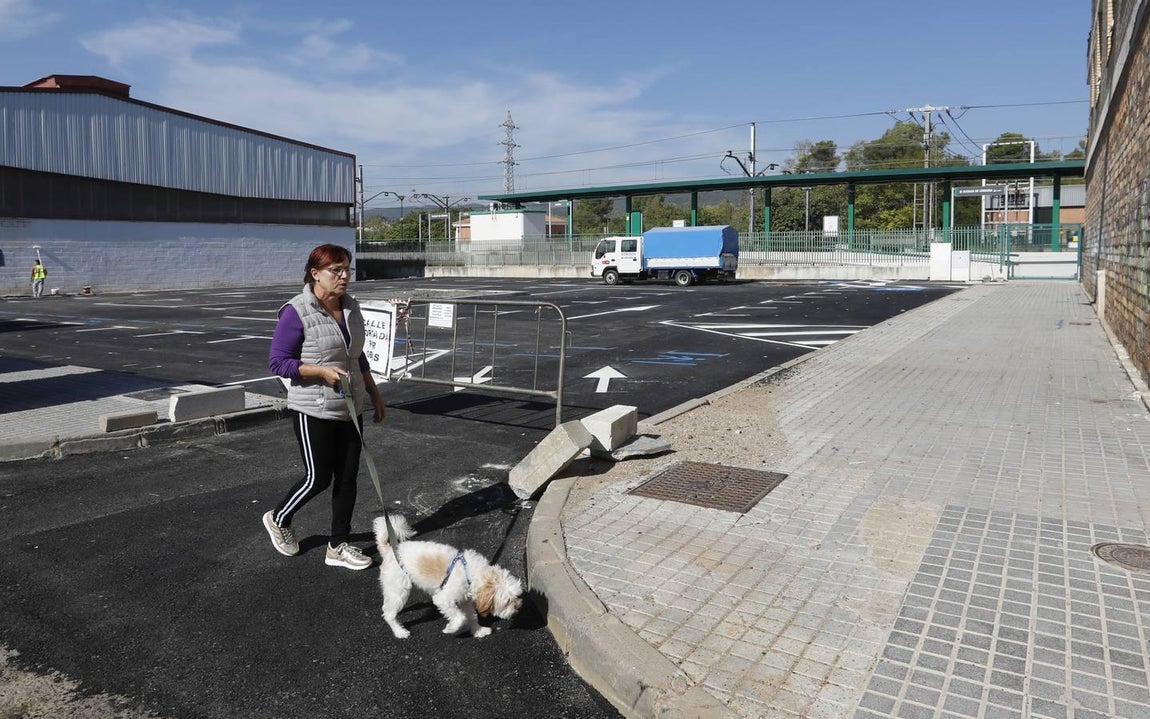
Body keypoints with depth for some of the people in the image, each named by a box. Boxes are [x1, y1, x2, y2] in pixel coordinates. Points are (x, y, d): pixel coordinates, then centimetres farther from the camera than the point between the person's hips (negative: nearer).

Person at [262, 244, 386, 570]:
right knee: (318, 478, 2)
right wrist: (322, 371, -23)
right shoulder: (296, 312, -15)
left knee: (348, 476, 8)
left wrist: (375, 394, 16)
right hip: (313, 410, -6)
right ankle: (278, 519, 32)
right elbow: (277, 362, -13)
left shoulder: (351, 307, 6)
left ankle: (338, 546, 21)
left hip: (349, 408, 7)